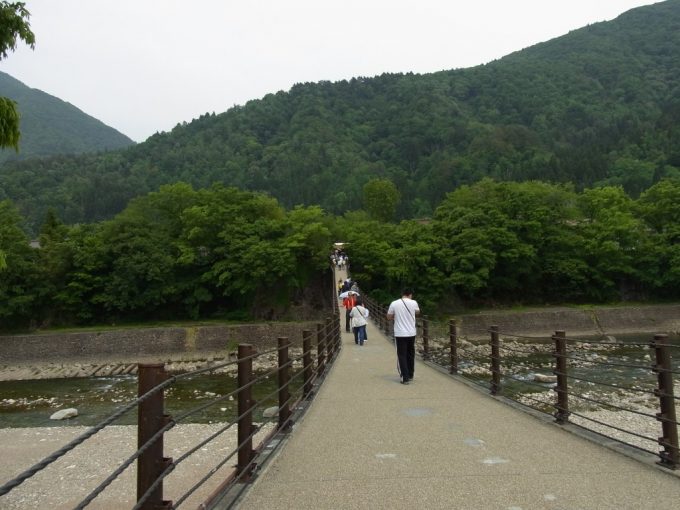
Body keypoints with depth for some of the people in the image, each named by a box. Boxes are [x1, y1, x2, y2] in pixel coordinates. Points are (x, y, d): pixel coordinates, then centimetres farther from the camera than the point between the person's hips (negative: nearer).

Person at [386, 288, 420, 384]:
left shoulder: (394, 303, -7)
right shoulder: (413, 303, -3)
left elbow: (389, 317, 5)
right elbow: (418, 312, 19)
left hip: (400, 334, -2)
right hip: (411, 333, 2)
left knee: (402, 356, 3)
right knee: (411, 355, 17)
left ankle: (405, 378, -1)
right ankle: (410, 375, 27)